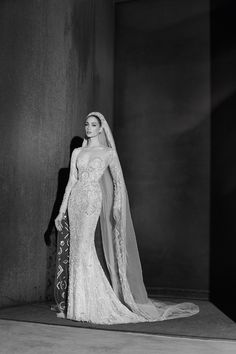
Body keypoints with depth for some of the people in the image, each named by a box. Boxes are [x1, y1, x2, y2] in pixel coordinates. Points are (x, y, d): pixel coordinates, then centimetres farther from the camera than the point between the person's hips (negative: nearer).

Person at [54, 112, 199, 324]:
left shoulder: (108, 152, 4)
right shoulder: (77, 152, 16)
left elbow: (119, 182, -2)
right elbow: (71, 182, 14)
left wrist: (117, 205, -17)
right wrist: (62, 210, 11)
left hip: (93, 198, -4)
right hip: (75, 199, 5)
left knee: (83, 248, -14)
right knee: (76, 250, 4)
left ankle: (85, 305, -4)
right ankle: (76, 304, 13)